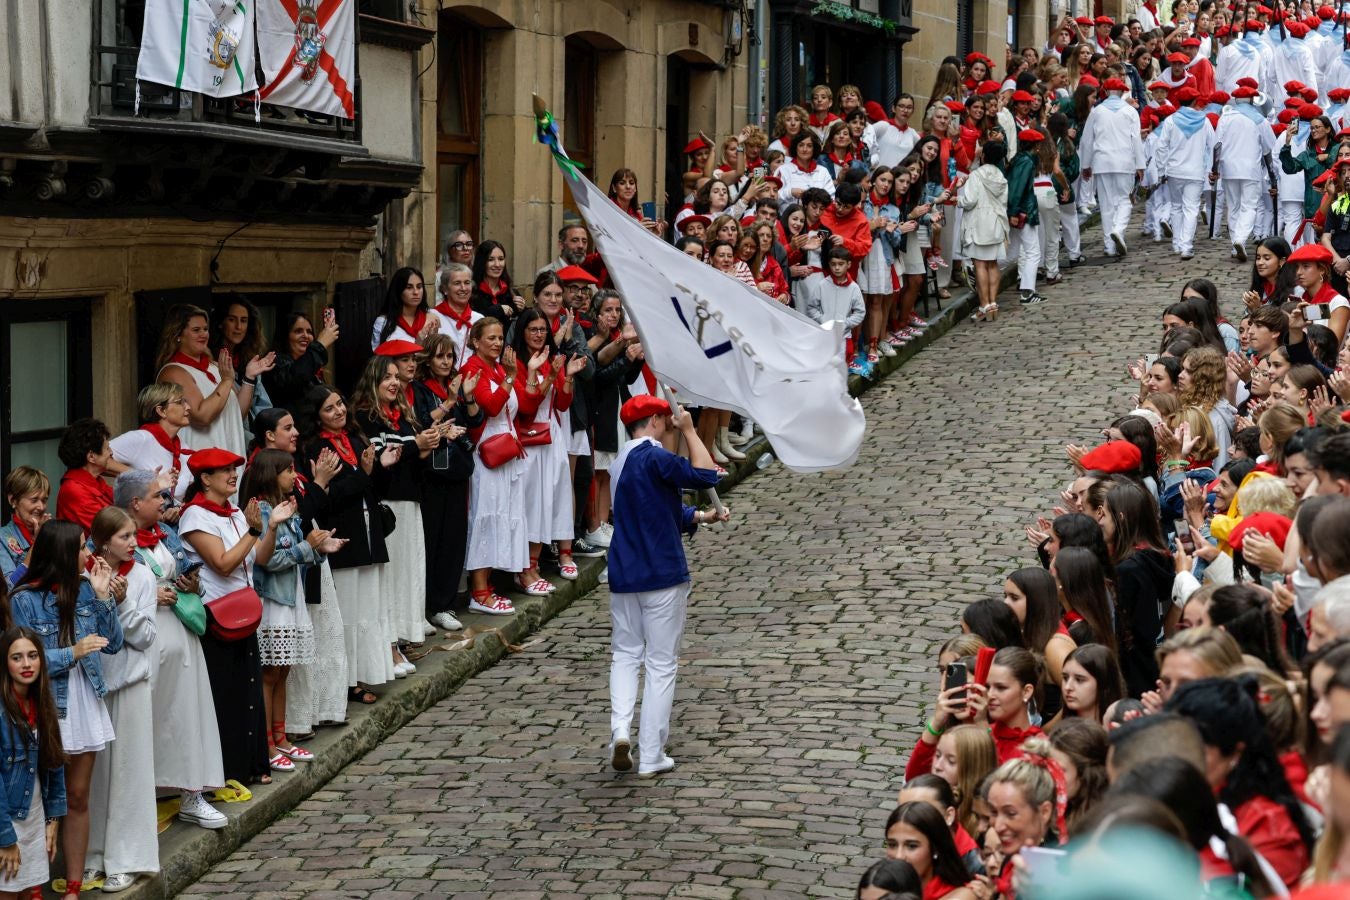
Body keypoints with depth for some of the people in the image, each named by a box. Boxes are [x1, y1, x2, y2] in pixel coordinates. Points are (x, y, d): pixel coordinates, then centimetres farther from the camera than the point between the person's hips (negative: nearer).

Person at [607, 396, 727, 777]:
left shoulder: (621, 462, 13)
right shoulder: (653, 457, -15)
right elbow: (705, 475, -20)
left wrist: (704, 516, 9)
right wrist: (689, 430, -10)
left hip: (623, 574, 7)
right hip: (662, 575, -7)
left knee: (626, 655, 17)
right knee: (661, 663, 2)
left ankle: (620, 728, -5)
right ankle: (651, 756, 4)